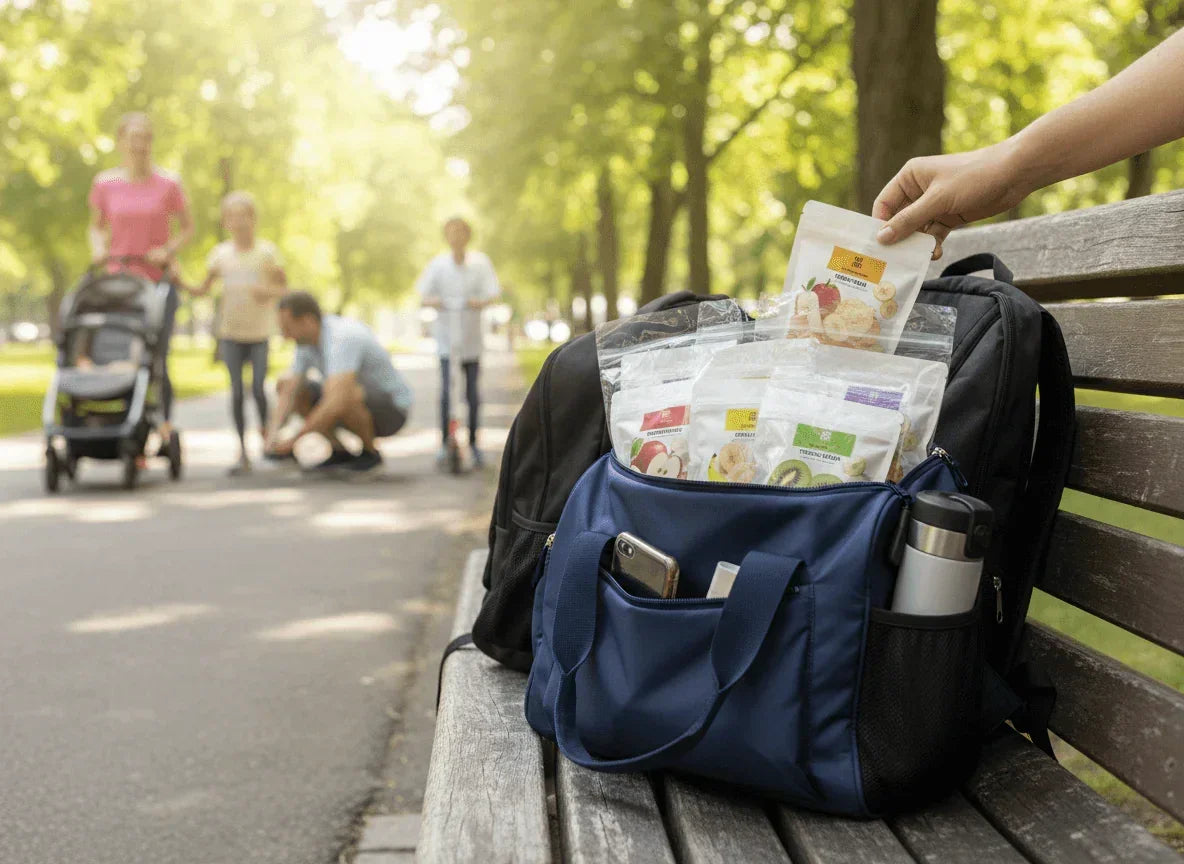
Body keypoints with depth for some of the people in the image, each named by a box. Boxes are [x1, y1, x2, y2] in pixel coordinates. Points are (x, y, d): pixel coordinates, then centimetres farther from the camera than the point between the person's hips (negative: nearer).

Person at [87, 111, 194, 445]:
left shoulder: (167, 184, -1)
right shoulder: (105, 184, 4)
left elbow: (187, 227, 8)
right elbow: (96, 226, 17)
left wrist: (169, 249, -9)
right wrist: (98, 249, -3)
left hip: (159, 282, -1)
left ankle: (164, 425, 10)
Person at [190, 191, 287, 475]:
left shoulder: (267, 251, -1)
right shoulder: (221, 253, 5)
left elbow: (284, 288, 3)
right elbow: (204, 288, 9)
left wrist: (269, 291, -17)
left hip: (260, 332, -2)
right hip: (231, 333, 2)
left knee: (258, 388, -8)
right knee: (237, 390, 0)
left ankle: (266, 432, 20)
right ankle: (243, 452, 5)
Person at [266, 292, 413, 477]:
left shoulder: (342, 338, -32)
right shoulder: (307, 340, -4)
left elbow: (337, 402, -42)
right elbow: (289, 392, -7)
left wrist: (293, 439, -36)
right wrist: (273, 433, -23)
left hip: (392, 409, -9)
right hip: (364, 405, 9)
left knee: (346, 395, -41)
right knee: (284, 386, 2)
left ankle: (370, 453, -12)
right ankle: (341, 452, 4)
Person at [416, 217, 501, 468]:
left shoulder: (480, 262, 0)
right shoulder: (438, 263, 0)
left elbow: (493, 291, -4)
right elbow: (423, 292, 1)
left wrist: (481, 302, -26)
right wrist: (431, 301, -22)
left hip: (471, 337, 0)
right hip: (446, 336, 0)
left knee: (472, 391, 2)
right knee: (446, 389, -9)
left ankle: (473, 442, 15)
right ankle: (444, 442, -1)